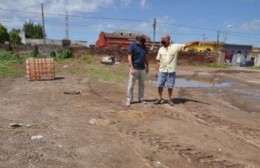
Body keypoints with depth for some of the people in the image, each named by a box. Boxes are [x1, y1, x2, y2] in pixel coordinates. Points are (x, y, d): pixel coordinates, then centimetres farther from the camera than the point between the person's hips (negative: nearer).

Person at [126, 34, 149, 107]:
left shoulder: (144, 46, 9)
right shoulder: (132, 45, -8)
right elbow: (130, 57, -11)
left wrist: (147, 66, 12)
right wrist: (132, 68, -18)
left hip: (142, 69, 6)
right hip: (134, 68, -5)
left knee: (142, 85, 11)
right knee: (131, 85, -1)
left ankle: (141, 99, 22)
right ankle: (129, 100, 8)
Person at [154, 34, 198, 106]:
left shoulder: (175, 46, -1)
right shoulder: (161, 49, 7)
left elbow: (186, 45, -5)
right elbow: (158, 61, 8)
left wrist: (195, 42, -18)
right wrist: (157, 70, 5)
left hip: (171, 71, -2)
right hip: (162, 71, 2)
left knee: (170, 86, 6)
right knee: (160, 85, 4)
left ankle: (169, 100, 20)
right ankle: (159, 99, 17)